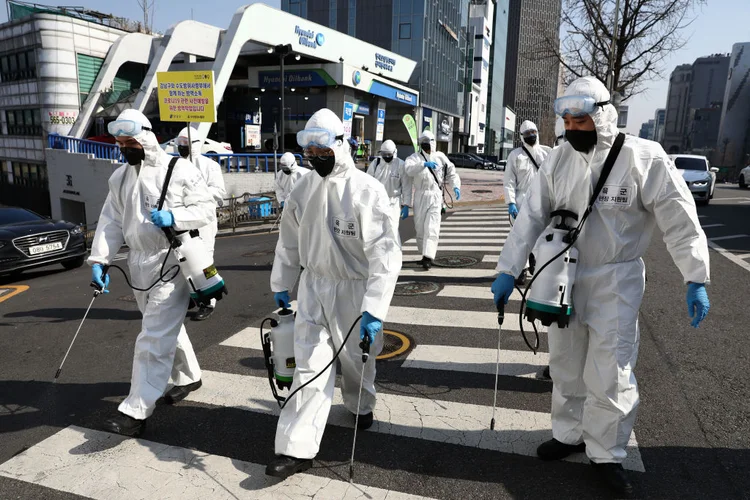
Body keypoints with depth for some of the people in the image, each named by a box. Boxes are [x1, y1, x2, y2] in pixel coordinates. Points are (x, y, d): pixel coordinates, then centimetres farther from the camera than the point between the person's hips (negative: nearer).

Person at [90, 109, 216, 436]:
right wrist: (99, 259, -4)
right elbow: (111, 221, 7)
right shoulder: (119, 177, 10)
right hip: (139, 265, 7)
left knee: (154, 337, -8)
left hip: (173, 263, -7)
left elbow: (207, 210, -7)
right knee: (166, 328, 20)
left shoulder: (179, 170, -8)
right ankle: (188, 376, 40)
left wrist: (173, 217, -23)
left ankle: (136, 412, -2)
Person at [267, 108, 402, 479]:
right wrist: (281, 283, 17)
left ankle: (361, 405, 48)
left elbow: (385, 253, -21)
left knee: (356, 357, 17)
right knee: (309, 365, 2)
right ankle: (297, 448, 9)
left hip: (354, 289, -3)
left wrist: (374, 309, -26)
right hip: (313, 286, 3)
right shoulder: (303, 189, 1)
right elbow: (289, 240, 13)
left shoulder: (367, 190, -17)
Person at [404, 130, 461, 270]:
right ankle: (425, 254, 25)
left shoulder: (440, 157, 9)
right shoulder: (415, 157, 3)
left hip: (435, 196, -1)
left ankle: (428, 258, -16)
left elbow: (451, 173, 14)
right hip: (420, 196, 1)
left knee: (431, 228, -13)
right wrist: (425, 164, -33)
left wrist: (456, 186, -3)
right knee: (420, 228, 8)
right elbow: (409, 169, -19)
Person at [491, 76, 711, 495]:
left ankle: (607, 453, 24)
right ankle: (569, 434, 36)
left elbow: (681, 221, -9)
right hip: (565, 278, 4)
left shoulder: (645, 157, -12)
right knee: (566, 365, 16)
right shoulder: (560, 159, -2)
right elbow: (532, 217, -3)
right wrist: (508, 271, -6)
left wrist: (697, 280, -11)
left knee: (609, 374, 2)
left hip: (616, 282, -4)